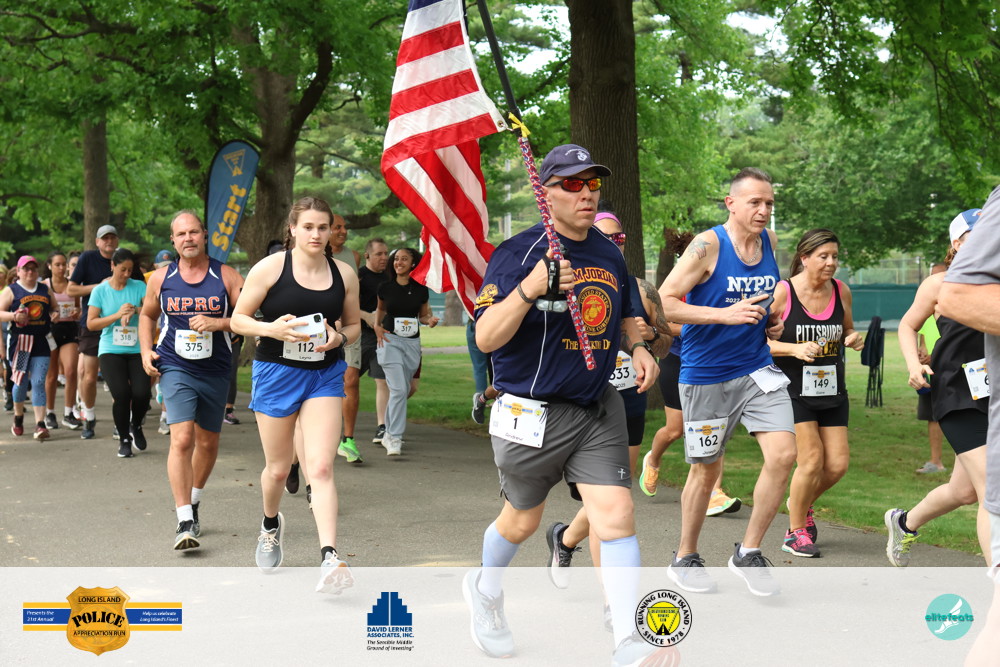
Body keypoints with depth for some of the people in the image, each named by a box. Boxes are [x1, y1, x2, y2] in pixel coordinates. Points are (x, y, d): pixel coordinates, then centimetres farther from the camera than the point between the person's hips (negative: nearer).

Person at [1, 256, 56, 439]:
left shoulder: (45, 289, 12)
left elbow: (54, 308, 23)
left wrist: (56, 314, 0)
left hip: (41, 342, 2)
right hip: (19, 341, -2)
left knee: (38, 383, -6)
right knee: (20, 381, 7)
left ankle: (40, 424, -10)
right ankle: (18, 417, 31)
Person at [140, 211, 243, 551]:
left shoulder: (226, 276, -3)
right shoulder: (161, 278, 2)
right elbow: (147, 315, 19)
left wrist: (217, 323, -21)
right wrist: (146, 350, 5)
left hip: (215, 371, 1)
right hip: (175, 369, -1)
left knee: (208, 443, 15)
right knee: (182, 439, -18)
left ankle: (192, 501, 42)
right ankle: (185, 522, -17)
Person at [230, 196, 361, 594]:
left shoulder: (344, 274, 3)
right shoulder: (270, 268, -5)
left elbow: (353, 325, 15)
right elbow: (238, 319, -1)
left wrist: (340, 338, -8)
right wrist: (272, 329, -20)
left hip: (324, 377, 1)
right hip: (277, 372, -1)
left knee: (321, 468, -12)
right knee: (278, 468, 12)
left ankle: (329, 558, -18)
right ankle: (271, 524, 44)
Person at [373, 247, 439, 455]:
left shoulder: (420, 290, 2)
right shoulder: (386, 287, -1)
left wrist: (430, 320, -9)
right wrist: (377, 326, 1)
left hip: (412, 343, 3)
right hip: (390, 340, -3)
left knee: (402, 390, 10)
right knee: (398, 389, -15)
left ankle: (389, 433, 26)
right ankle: (395, 438, -10)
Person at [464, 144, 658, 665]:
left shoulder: (609, 255, 7)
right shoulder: (517, 253, -13)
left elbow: (626, 314, 24)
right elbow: (486, 338, -21)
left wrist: (638, 348, 2)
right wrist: (529, 288, -35)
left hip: (598, 411, 4)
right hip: (531, 414, -4)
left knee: (616, 516, -9)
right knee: (522, 520, 14)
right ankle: (485, 590, 45)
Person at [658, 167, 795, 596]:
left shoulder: (770, 242, 5)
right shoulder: (707, 246, -14)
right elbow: (663, 303, -18)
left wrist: (772, 321, 7)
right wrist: (725, 315, -25)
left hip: (757, 368, 5)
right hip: (706, 375, -5)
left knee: (783, 455, -11)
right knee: (706, 471, 8)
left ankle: (748, 553, 6)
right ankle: (685, 559, 29)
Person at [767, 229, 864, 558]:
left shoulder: (841, 291, 3)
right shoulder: (783, 292, -12)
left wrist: (853, 339, -4)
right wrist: (795, 348, -25)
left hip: (832, 391, 5)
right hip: (793, 391, -5)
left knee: (838, 464, 2)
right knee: (812, 459, -12)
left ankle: (802, 504, 33)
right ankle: (795, 532, 8)